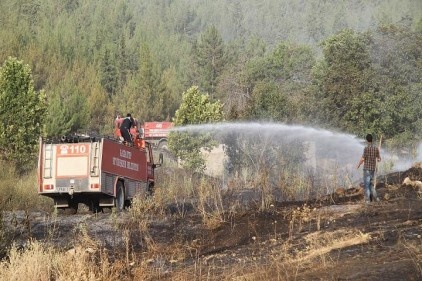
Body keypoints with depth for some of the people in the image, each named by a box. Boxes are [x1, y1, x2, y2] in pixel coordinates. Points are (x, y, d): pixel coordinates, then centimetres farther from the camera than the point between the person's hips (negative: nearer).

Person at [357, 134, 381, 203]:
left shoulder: (366, 148, -15)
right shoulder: (376, 149, 2)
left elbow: (362, 159, -14)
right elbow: (379, 159, 13)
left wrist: (358, 165, 4)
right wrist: (378, 159, 38)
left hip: (367, 169, -5)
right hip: (373, 169, 5)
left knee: (367, 184, -1)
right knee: (371, 183, 18)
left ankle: (367, 199, -2)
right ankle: (375, 197, 10)